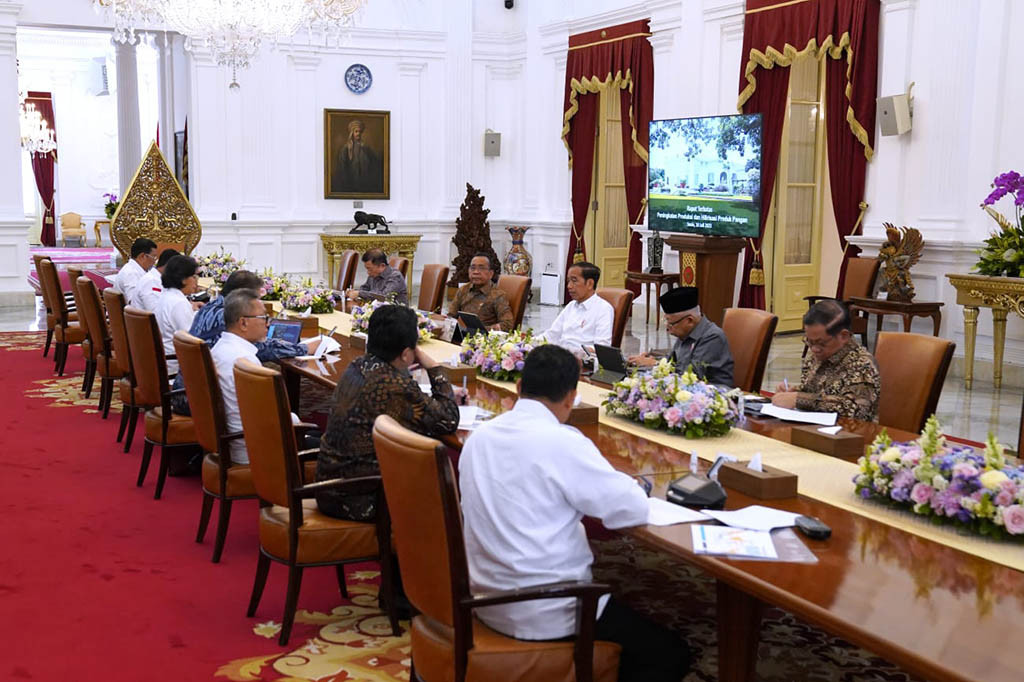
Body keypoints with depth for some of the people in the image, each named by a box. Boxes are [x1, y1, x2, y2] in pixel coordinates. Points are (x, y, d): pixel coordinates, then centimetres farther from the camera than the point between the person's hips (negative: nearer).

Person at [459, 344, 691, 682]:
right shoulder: (562, 442, -20)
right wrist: (631, 485, 6)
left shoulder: (479, 436, 2)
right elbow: (634, 510, -15)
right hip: (545, 615, -8)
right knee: (671, 654, 6)